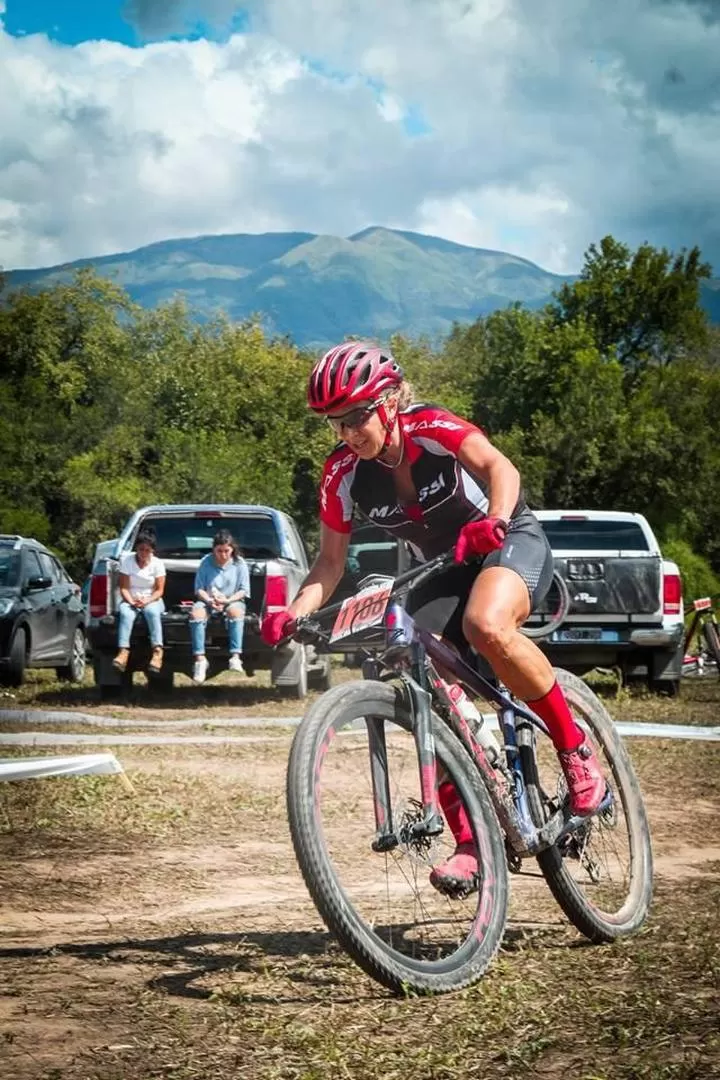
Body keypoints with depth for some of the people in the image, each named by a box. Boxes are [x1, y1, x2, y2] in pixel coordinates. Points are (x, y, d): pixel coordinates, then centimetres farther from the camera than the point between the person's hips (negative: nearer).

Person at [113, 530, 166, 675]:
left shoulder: (157, 563, 0)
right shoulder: (127, 560, -1)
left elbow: (159, 590, -2)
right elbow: (124, 587, -3)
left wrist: (146, 601, -20)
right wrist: (132, 601, -22)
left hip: (152, 600, 0)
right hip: (130, 600, 0)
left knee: (152, 611, -36)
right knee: (125, 613, -34)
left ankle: (157, 651, -46)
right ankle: (123, 652, -51)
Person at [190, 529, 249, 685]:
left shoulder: (239, 564, 2)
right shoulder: (206, 563, 3)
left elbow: (244, 590, -1)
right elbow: (199, 589, 1)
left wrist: (227, 600, -18)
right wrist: (210, 600, -18)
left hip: (232, 601, -1)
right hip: (208, 601, 1)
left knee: (235, 612, -37)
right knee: (196, 613, -32)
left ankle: (235, 657, -45)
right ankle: (200, 659, -35)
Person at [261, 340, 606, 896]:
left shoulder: (431, 428, -22)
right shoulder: (343, 473, -9)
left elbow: (499, 466, -37)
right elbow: (331, 561, -4)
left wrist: (493, 522, -58)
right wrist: (293, 614, -21)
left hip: (513, 542, -5)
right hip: (446, 572, 6)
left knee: (485, 626, -38)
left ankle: (577, 750, -21)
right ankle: (470, 841, -7)